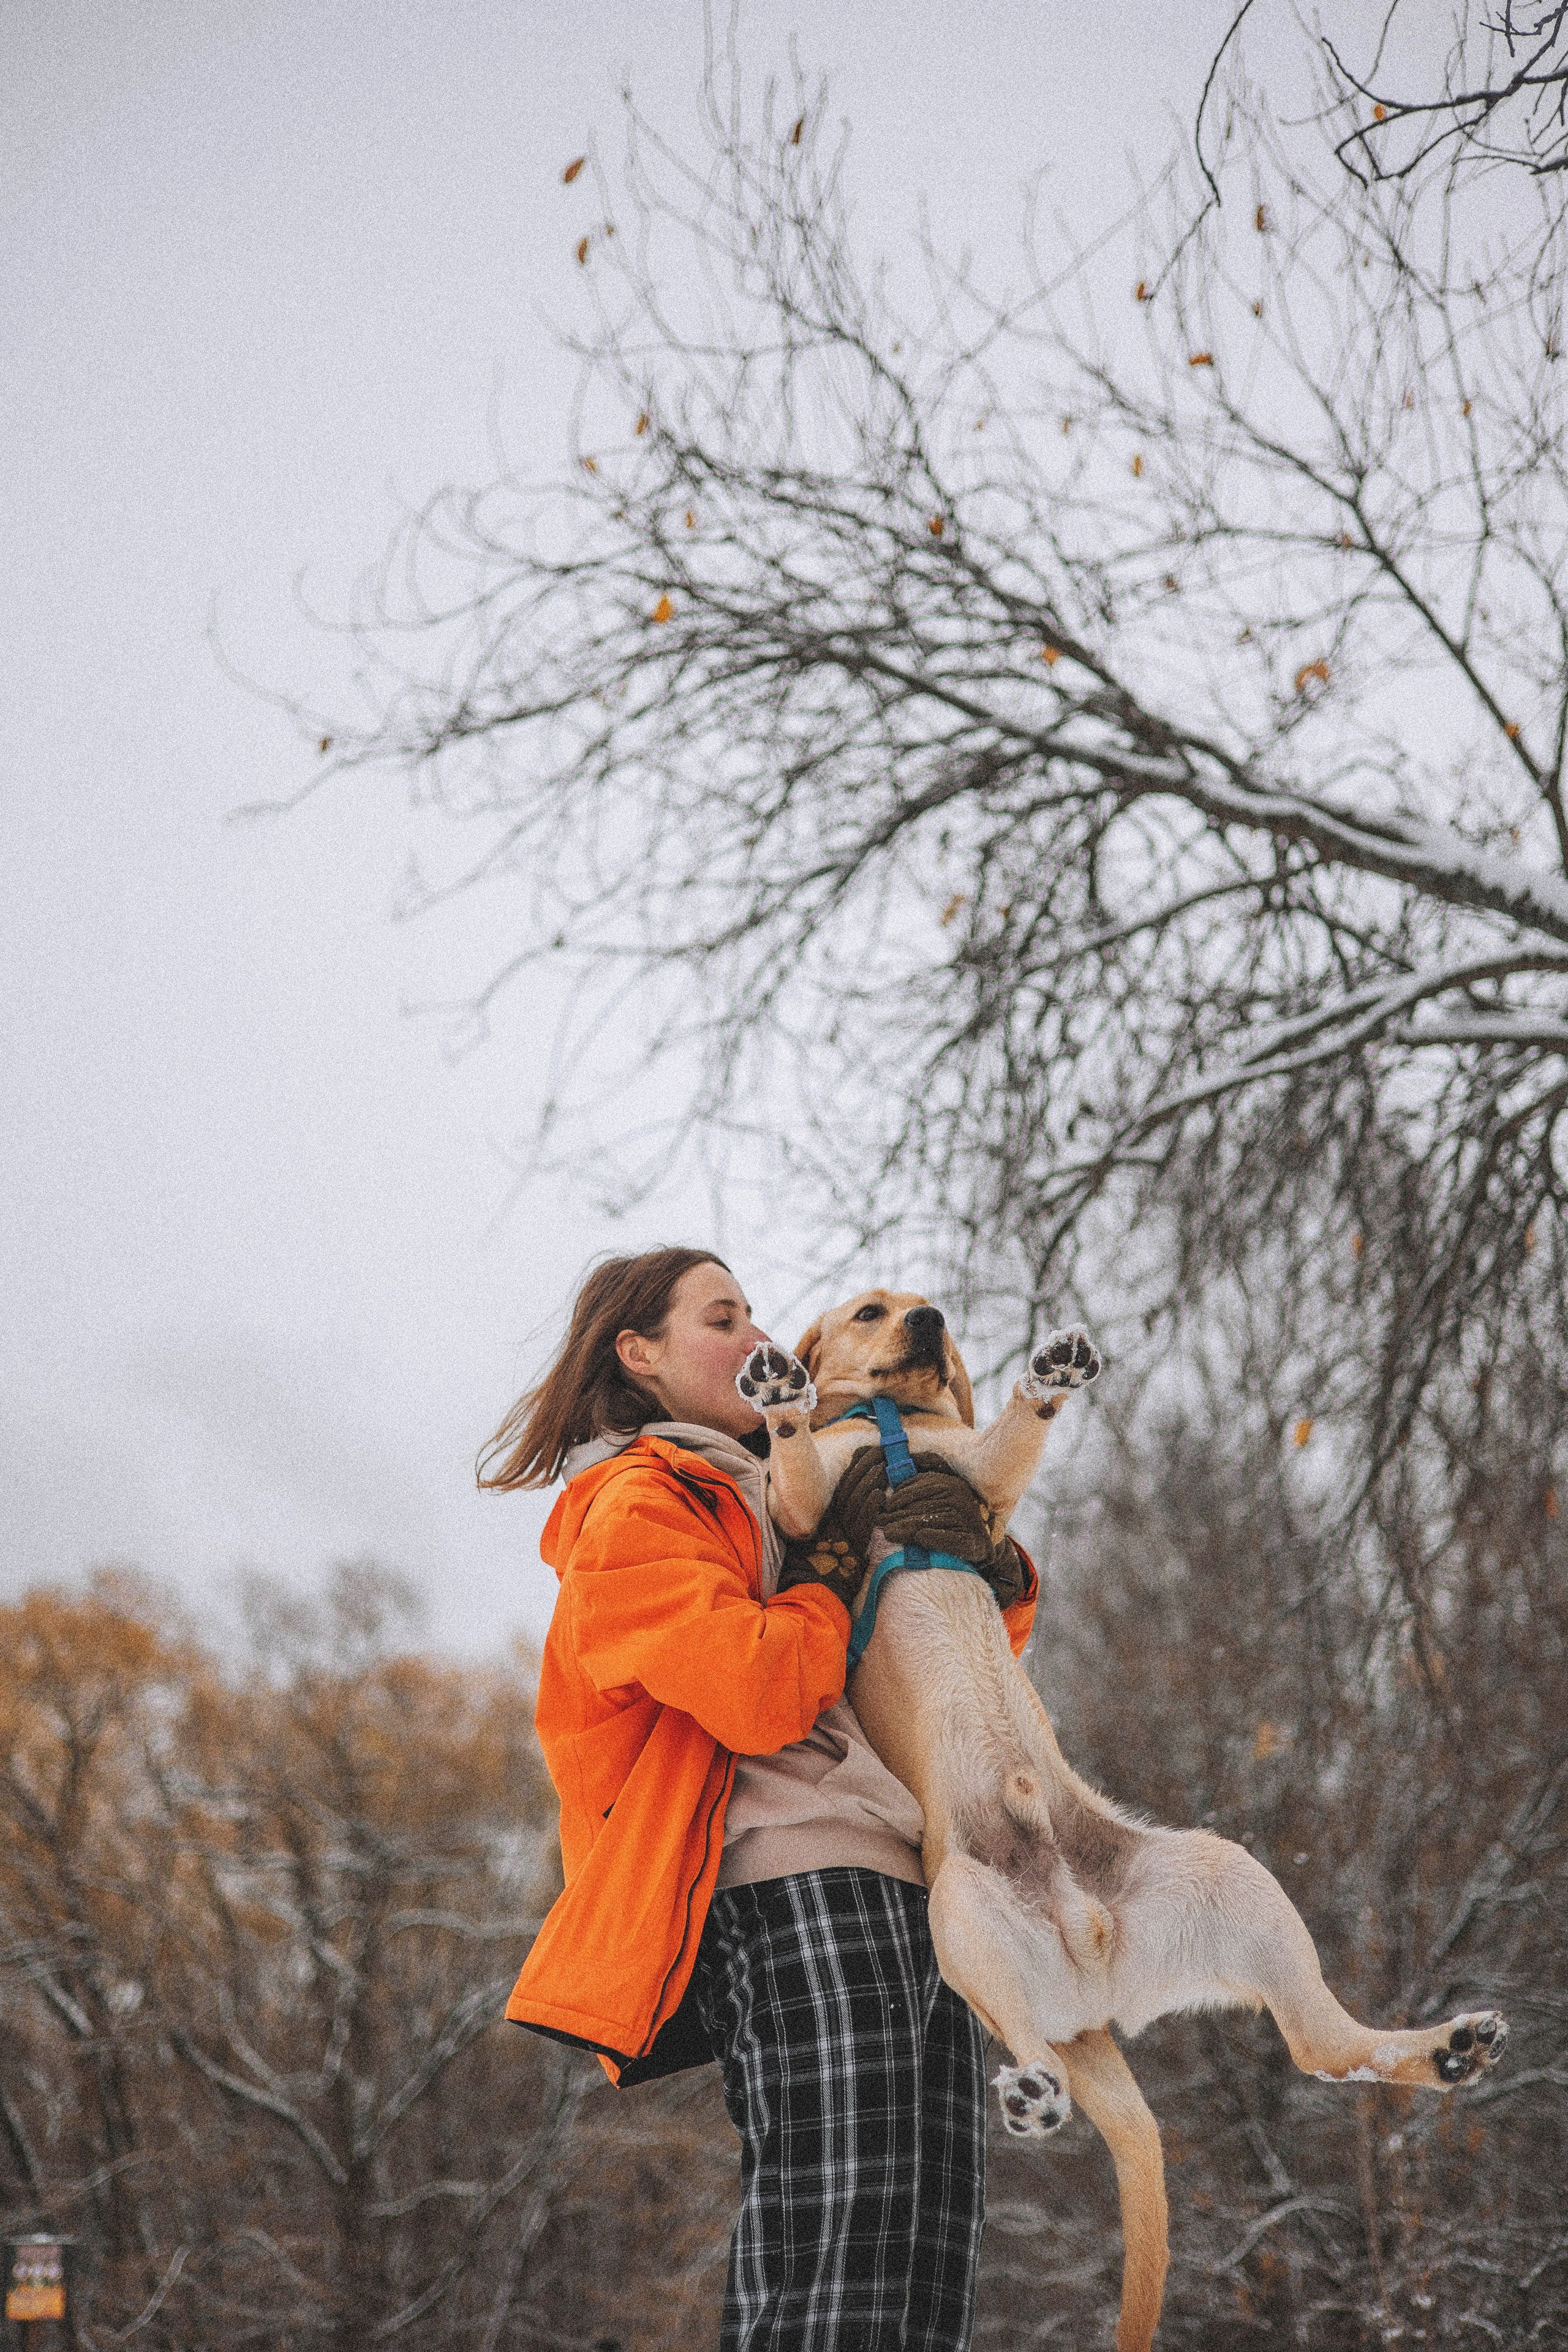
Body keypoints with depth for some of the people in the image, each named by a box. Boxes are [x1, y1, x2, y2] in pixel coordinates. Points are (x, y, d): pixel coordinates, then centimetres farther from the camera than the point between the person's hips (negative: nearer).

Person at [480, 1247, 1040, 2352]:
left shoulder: (777, 1504, 29)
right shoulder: (634, 1508, 3)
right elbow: (758, 1690, -15)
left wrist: (990, 1568, 8)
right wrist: (837, 1581, 3)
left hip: (913, 1907, 9)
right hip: (793, 1891, -9)